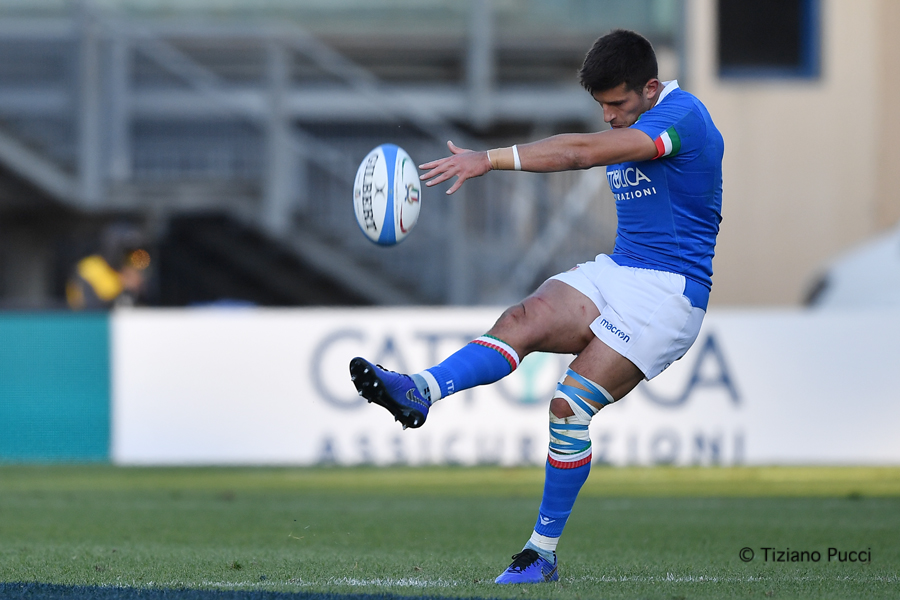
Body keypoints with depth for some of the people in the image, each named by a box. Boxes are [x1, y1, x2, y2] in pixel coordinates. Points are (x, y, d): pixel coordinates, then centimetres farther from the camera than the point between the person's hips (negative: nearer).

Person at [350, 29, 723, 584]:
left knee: (569, 408, -17)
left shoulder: (681, 116, -18)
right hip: (615, 269, 8)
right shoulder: (627, 125, 12)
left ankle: (543, 554, -8)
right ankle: (420, 391, -43)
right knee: (522, 321, -21)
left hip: (668, 290, -8)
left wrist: (489, 159, -36)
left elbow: (583, 152, -29)